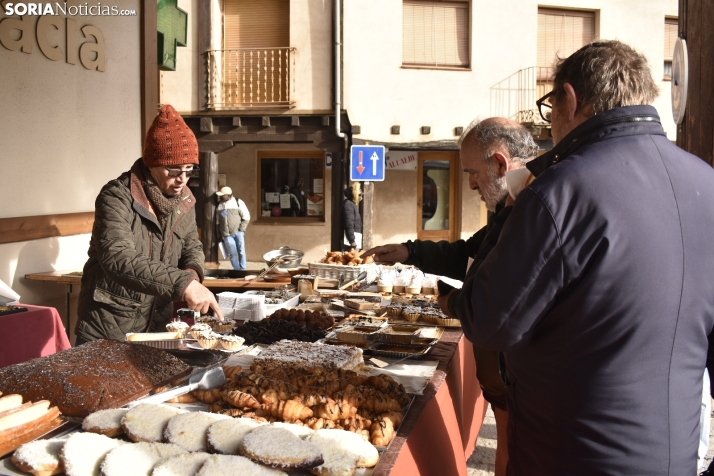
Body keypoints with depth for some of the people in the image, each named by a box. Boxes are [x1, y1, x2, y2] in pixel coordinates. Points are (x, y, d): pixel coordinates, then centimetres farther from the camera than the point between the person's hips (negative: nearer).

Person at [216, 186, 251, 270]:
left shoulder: (238, 202, 1)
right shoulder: (219, 205, 10)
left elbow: (246, 217, 1)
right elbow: (218, 221, 18)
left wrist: (241, 229, -6)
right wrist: (219, 235, 14)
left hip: (238, 232, -2)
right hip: (227, 235, 2)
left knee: (241, 252, 2)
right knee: (232, 254, 0)